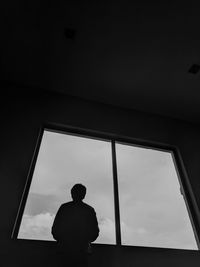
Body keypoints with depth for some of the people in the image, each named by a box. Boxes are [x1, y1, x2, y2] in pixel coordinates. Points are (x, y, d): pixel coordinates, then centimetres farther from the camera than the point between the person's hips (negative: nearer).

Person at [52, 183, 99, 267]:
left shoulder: (63, 208, -14)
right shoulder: (89, 210, -13)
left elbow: (55, 229, -7)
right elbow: (95, 232, -5)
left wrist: (59, 239, 12)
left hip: (64, 248, 1)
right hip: (81, 251, 0)